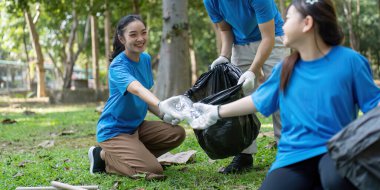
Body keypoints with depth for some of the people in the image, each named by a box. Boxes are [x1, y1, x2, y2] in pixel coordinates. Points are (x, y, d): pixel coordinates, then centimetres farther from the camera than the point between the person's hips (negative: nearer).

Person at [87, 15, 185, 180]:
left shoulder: (146, 58, 2)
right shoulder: (118, 66, -23)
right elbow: (137, 89, -44)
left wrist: (163, 115, -8)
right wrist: (161, 105, -64)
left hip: (136, 126, 8)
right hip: (113, 131, -8)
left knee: (177, 133, -9)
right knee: (153, 172, -21)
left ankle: (129, 155, 3)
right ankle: (103, 156, 1)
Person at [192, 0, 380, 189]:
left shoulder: (349, 60, -5)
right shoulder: (285, 68, 7)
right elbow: (258, 100, 20)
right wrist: (218, 112, 26)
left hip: (335, 150, -4)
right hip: (294, 155, 4)